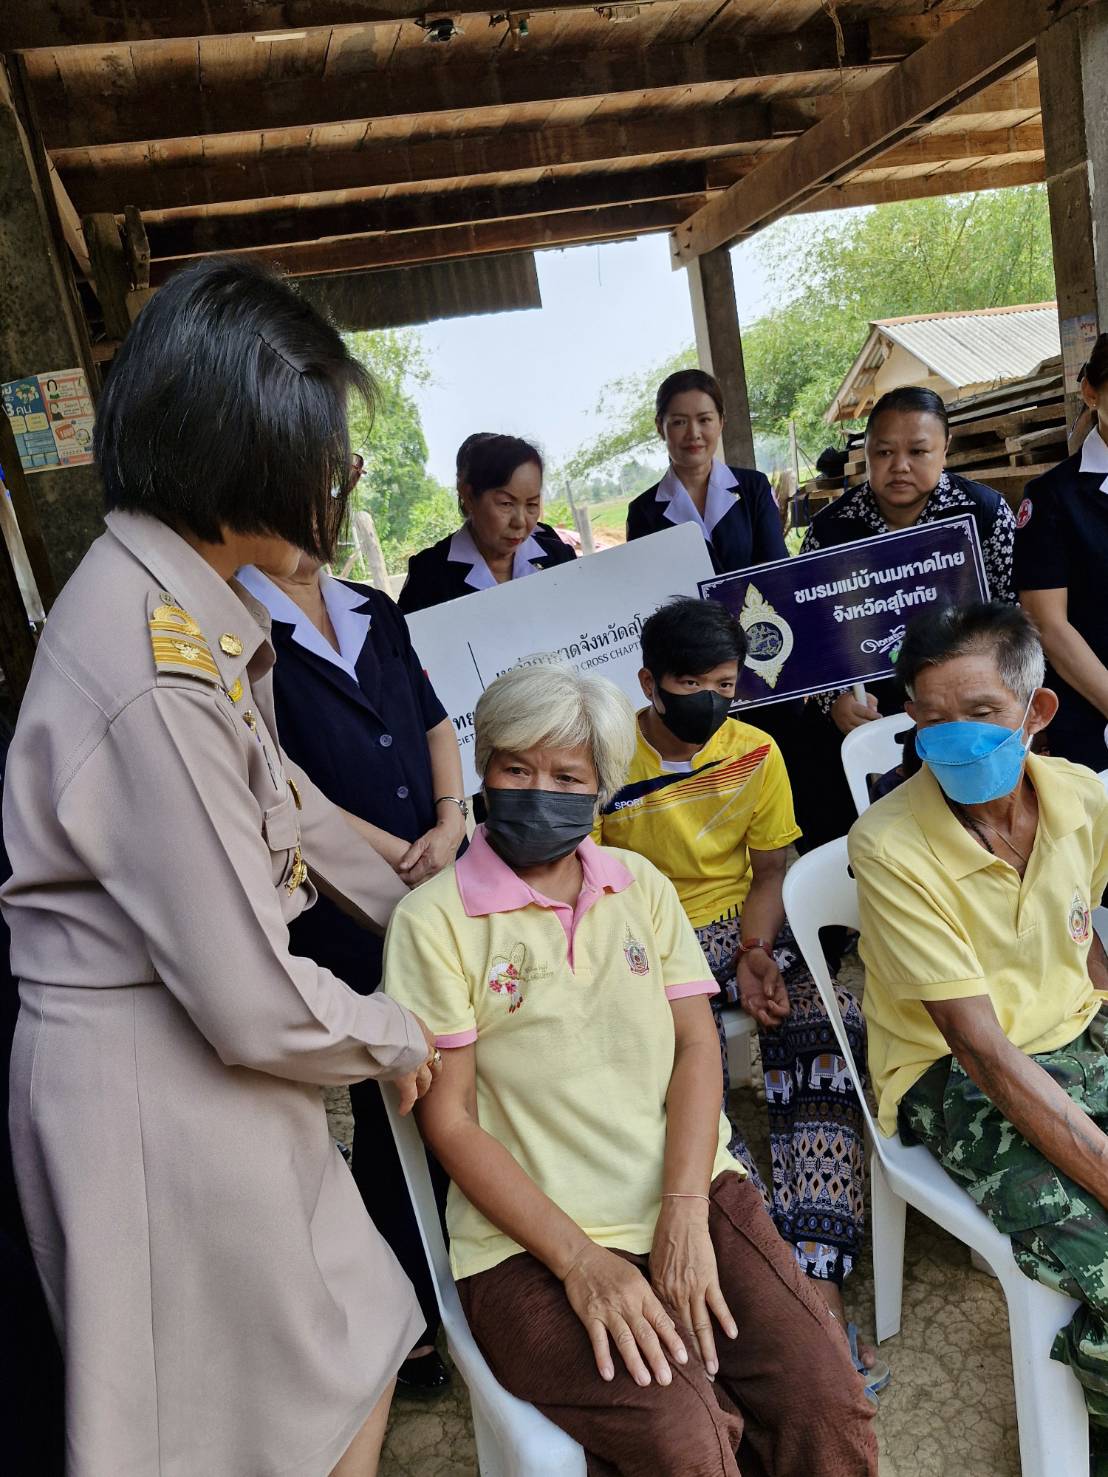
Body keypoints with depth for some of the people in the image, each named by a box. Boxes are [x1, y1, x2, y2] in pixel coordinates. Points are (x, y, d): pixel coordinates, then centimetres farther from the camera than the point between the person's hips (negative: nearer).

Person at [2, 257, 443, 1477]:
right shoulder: (159, 674, -29)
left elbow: (278, 797, 14)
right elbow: (257, 1002, -25)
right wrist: (394, 1038, -5)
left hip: (196, 1062, 8)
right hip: (158, 1088, -8)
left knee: (354, 1362, 23)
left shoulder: (171, 597, 2)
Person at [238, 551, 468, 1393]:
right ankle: (415, 1319, 33)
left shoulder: (377, 614, 10)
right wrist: (402, 856, -13)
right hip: (341, 917, -6)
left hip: (445, 887, 6)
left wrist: (450, 824, -3)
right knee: (392, 1110, 9)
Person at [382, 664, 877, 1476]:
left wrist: (685, 1213, -10)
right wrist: (580, 1261, -14)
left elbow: (697, 1045, 3)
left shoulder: (641, 884, 9)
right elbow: (449, 1117, -7)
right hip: (533, 1242, -3)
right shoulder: (434, 919, -5)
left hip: (692, 1198, 4)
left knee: (828, 1402, -16)